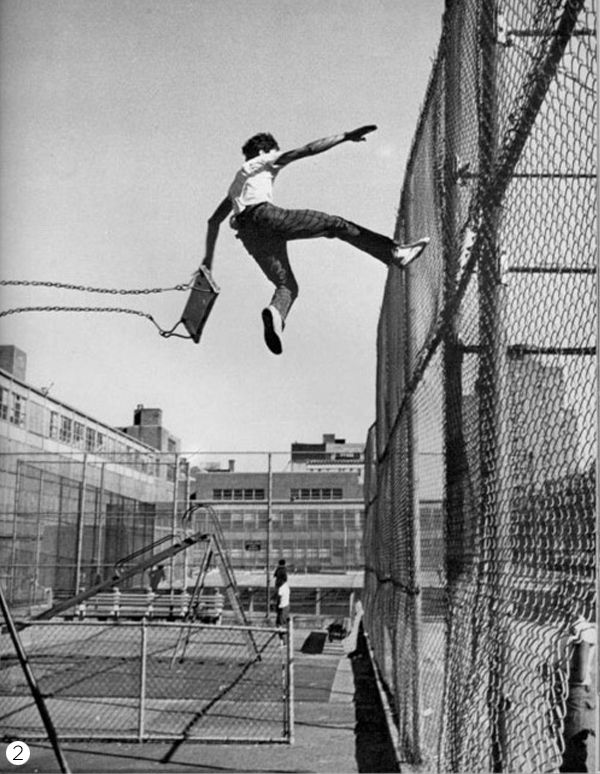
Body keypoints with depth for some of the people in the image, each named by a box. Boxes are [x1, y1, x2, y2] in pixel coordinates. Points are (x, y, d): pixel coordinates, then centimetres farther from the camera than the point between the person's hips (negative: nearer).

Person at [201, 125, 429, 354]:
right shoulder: (263, 161, 19)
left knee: (287, 285, 4)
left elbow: (213, 221, 35)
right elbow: (307, 150, 10)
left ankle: (274, 311, -30)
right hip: (264, 216, -7)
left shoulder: (236, 183, 38)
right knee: (335, 224, -7)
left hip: (248, 235, 7)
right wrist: (345, 136, 11)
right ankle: (394, 251, -16)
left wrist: (208, 257, 36)